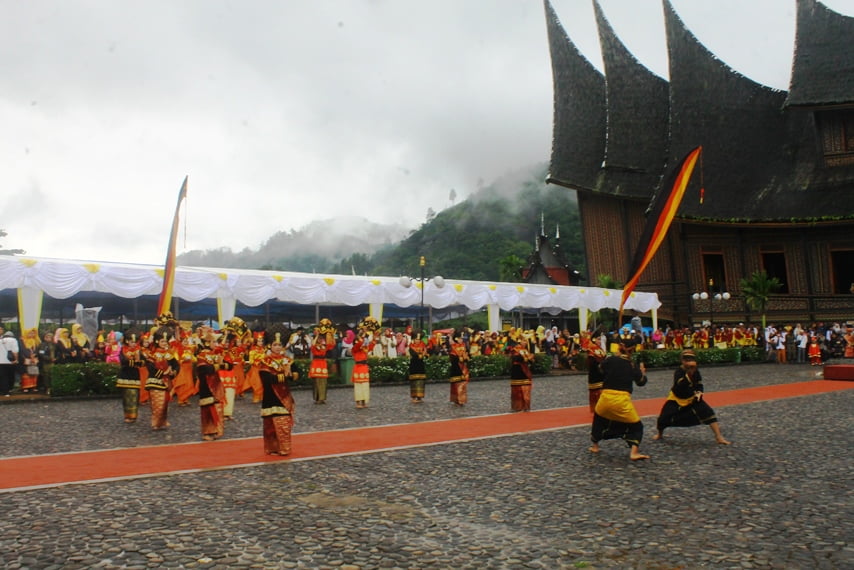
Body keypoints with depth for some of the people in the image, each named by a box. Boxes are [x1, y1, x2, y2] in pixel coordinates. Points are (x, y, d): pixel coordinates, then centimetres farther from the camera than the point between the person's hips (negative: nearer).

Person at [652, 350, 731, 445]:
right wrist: (688, 374, -52)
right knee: (663, 419, -7)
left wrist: (699, 393, -18)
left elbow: (699, 385, 2)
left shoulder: (696, 371, -11)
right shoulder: (679, 372, -26)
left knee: (708, 412, -15)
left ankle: (718, 437, -6)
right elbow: (680, 385, -43)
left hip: (692, 398, 3)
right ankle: (660, 434, 27)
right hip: (676, 399, -3)